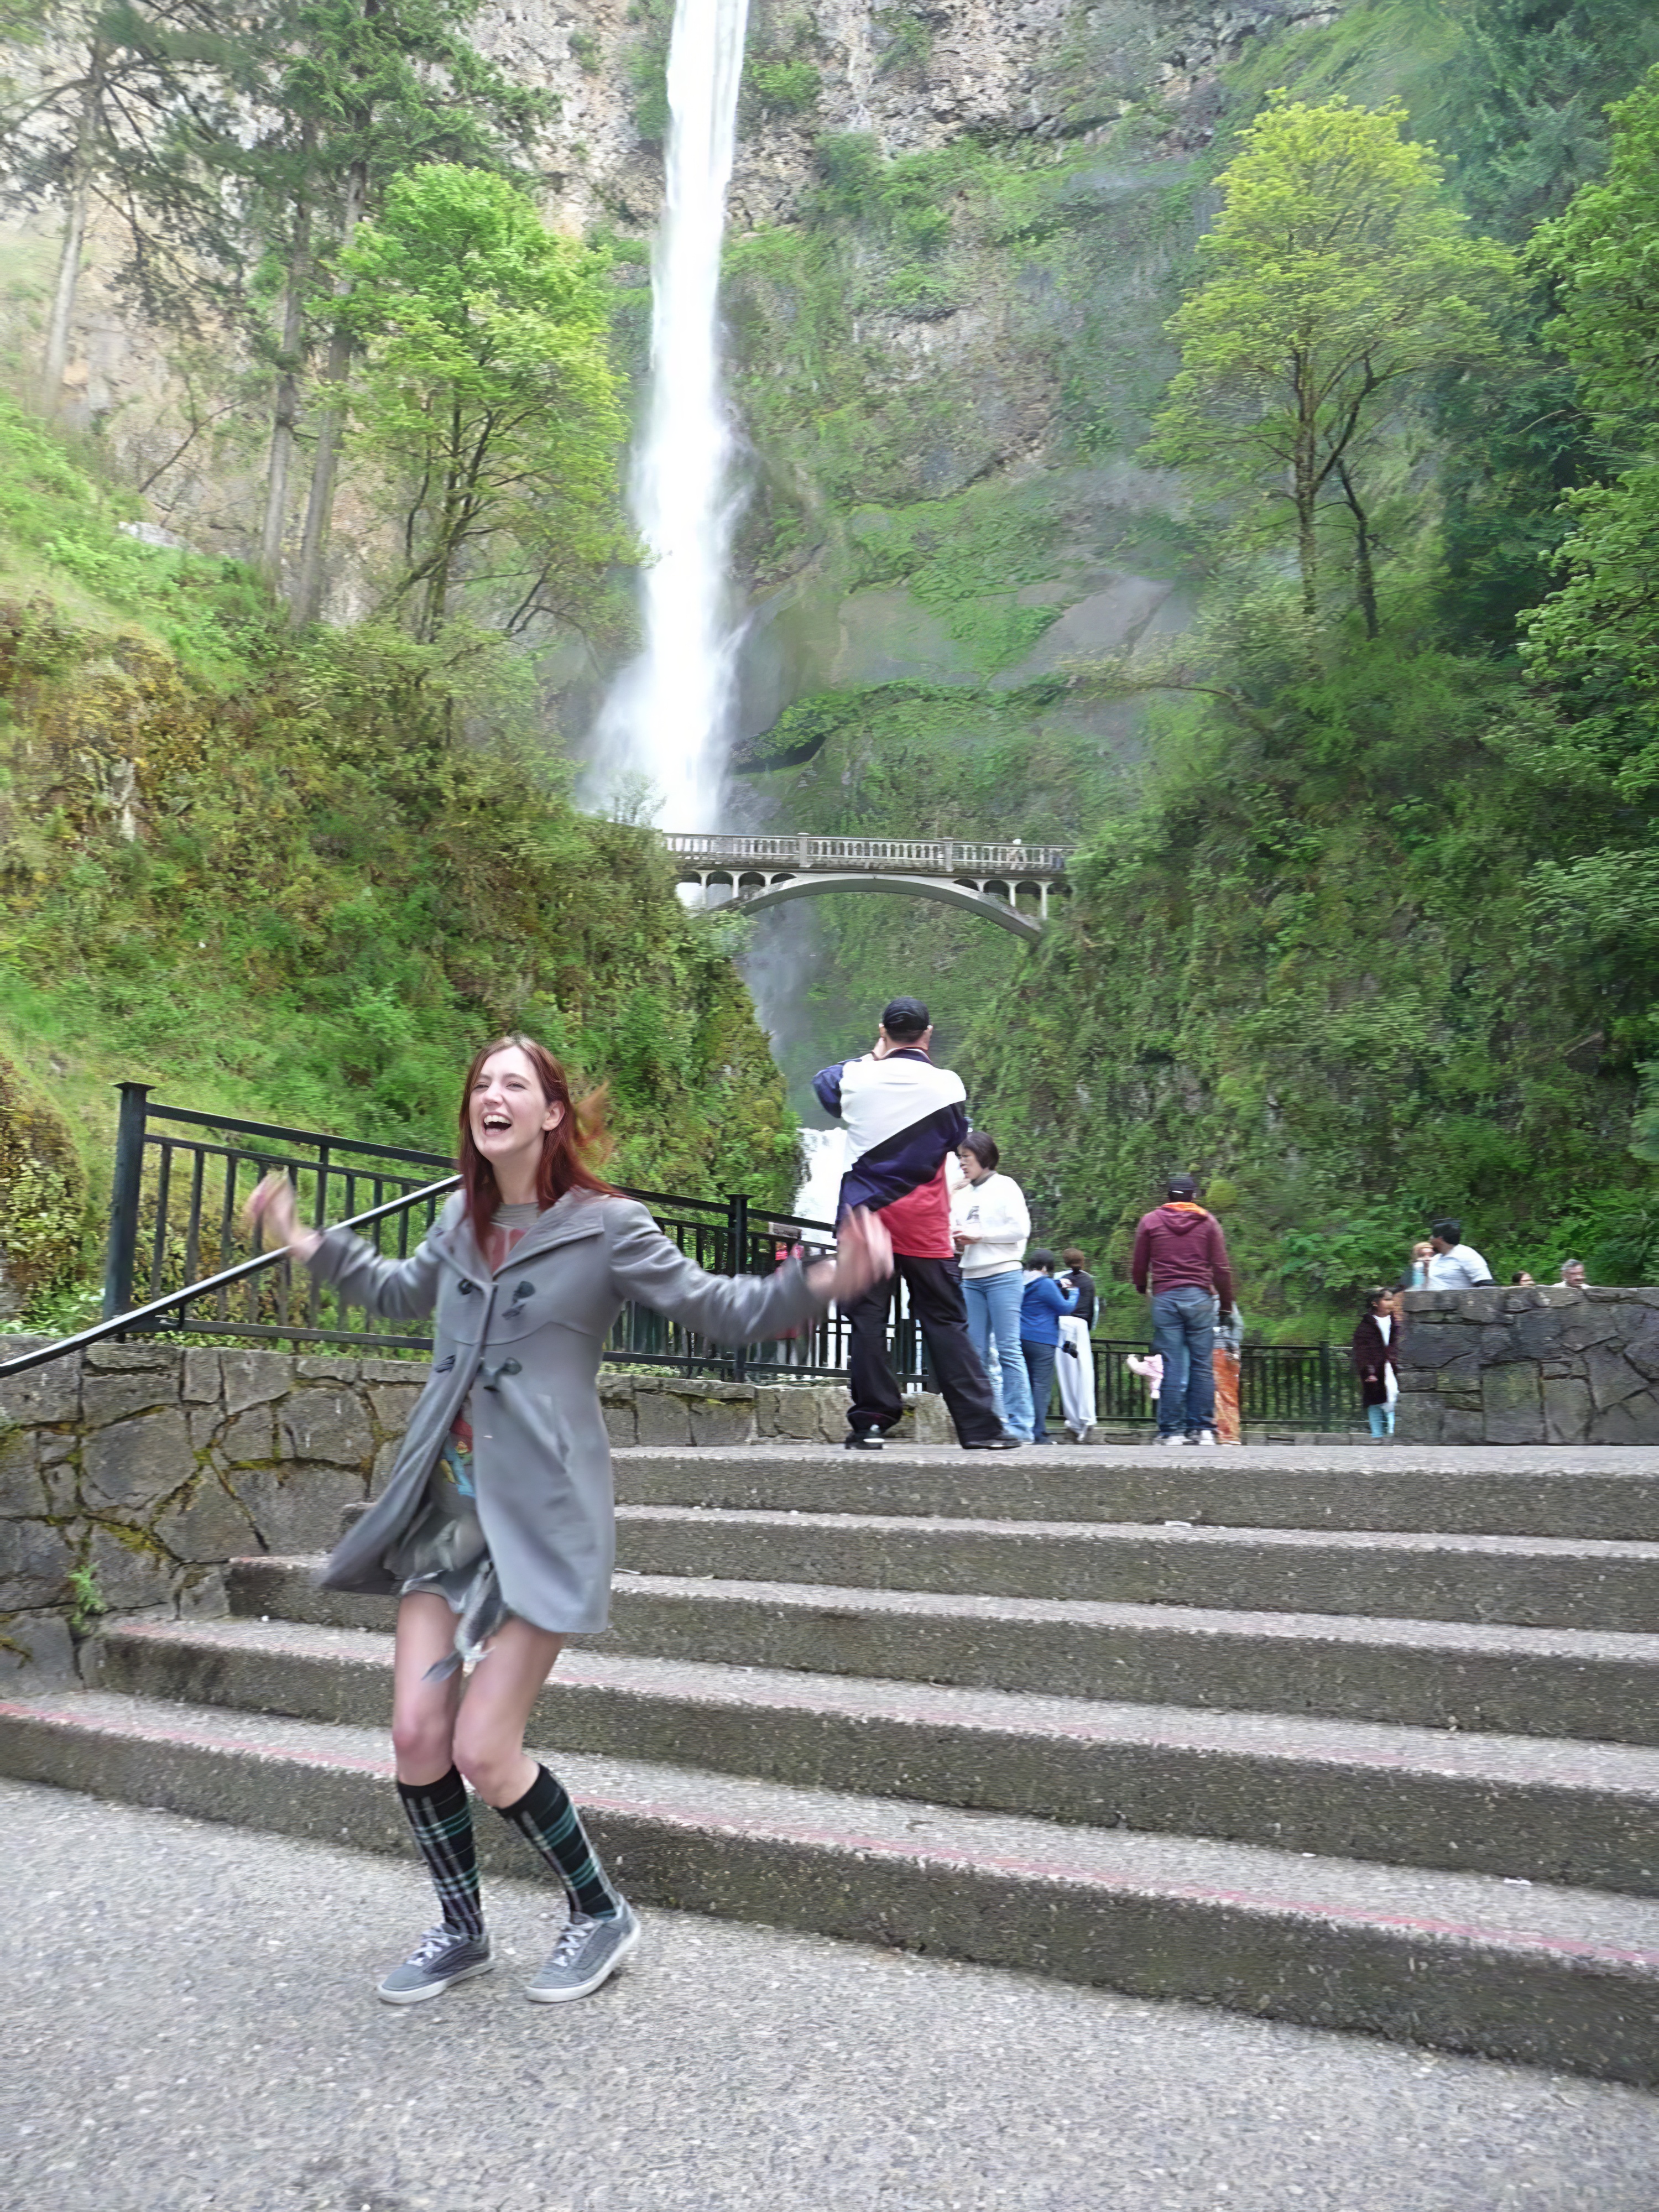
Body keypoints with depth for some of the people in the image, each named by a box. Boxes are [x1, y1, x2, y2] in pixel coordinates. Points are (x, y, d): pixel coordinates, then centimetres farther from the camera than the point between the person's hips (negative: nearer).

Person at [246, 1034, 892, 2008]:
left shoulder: (607, 1227, -8)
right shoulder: (460, 1221, 10)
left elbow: (722, 1309, -7)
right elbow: (403, 1289, 31)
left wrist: (822, 1281, -24)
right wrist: (312, 1246, 28)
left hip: (540, 1515, -6)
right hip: (446, 1504, 6)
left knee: (483, 1751, -7)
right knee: (417, 1735, 4)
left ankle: (603, 1915, 19)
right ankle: (462, 1932, 29)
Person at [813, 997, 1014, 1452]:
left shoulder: (856, 1079, -2)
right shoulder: (947, 1084, -4)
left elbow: (823, 1082, 21)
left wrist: (873, 1059, 25)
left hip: (865, 1214, 0)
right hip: (924, 1223, 0)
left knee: (867, 1320, 5)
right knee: (946, 1321, 4)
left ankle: (869, 1424, 3)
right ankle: (979, 1426, 3)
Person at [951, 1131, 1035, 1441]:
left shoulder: (1005, 1186, 0)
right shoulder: (962, 1195, 17)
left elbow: (1020, 1229, -9)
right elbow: (955, 1231, 23)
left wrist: (978, 1235, -10)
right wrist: (956, 1239, 0)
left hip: (1003, 1275, -6)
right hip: (971, 1278, 6)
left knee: (1008, 1350, -8)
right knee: (977, 1352, 2)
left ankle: (1019, 1426, -7)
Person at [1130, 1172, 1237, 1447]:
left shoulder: (1150, 1221, 9)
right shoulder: (1208, 1222, 8)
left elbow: (1138, 1267, 10)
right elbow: (1221, 1268, 4)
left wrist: (1142, 1289, 30)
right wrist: (1226, 1304, 14)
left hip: (1165, 1298, 0)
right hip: (1200, 1298, 0)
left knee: (1171, 1367, 0)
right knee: (1202, 1365, 4)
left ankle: (1171, 1431, -1)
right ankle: (1202, 1429, 3)